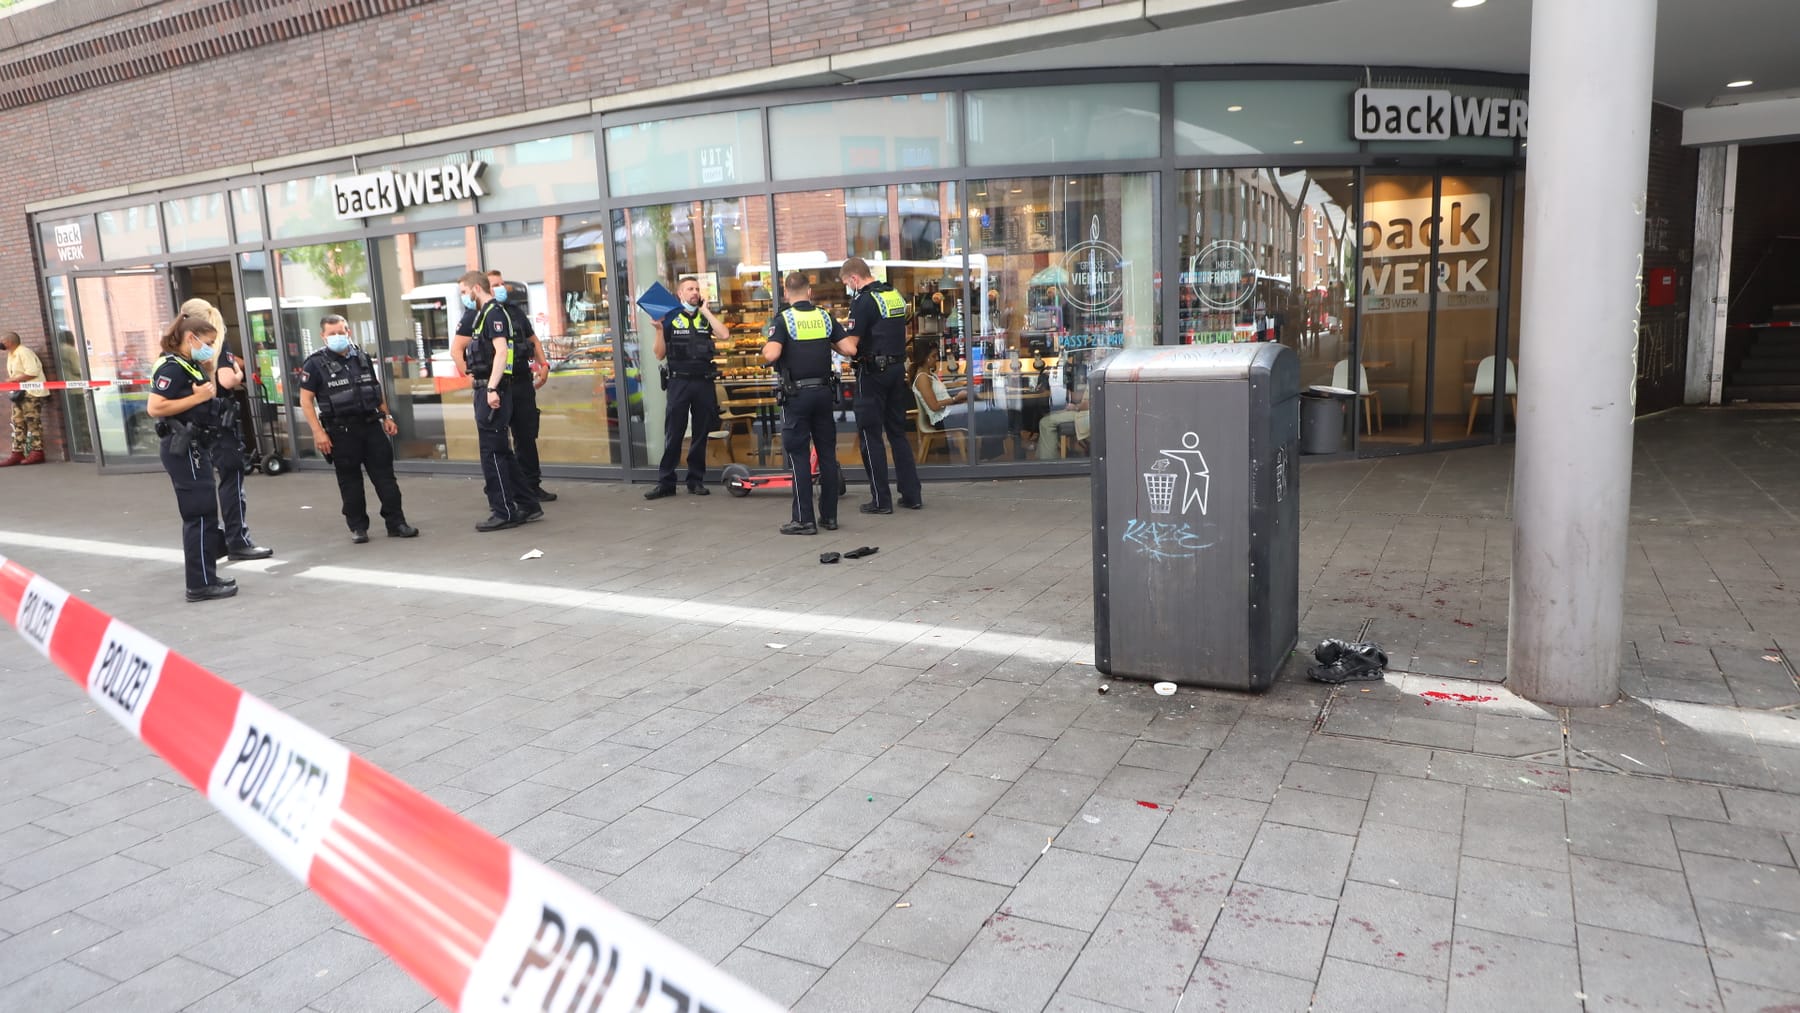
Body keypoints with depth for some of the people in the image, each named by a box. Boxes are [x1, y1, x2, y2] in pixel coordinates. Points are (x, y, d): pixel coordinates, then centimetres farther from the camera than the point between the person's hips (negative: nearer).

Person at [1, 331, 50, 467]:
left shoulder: (24, 352, -13)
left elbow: (33, 372, -22)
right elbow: (14, 374, 22)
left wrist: (14, 379, -16)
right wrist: (11, 379, 2)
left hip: (31, 393, -10)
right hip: (19, 393, 10)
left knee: (33, 422, -7)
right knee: (18, 423, 6)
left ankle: (37, 452, -4)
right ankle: (17, 453, 5)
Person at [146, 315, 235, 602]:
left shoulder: (190, 366, 14)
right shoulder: (172, 367, -14)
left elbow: (202, 401, 20)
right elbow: (154, 408, -23)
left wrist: (207, 375, 8)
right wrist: (197, 397, -20)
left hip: (194, 447, 10)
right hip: (183, 449, -10)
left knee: (202, 514, 14)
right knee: (200, 515, -7)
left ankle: (205, 578, 21)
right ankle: (201, 584, -3)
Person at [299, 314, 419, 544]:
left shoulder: (362, 358, 10)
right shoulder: (315, 364, -3)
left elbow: (377, 388, 21)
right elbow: (306, 400, -5)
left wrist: (386, 416, 14)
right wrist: (318, 432, -12)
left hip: (371, 425, 4)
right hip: (341, 430, -3)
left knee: (384, 475, 2)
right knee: (350, 481, 4)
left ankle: (396, 523, 6)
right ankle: (358, 527, 14)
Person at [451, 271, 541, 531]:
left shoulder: (494, 313, -11)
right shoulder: (483, 315, 19)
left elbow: (501, 351, -22)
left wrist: (492, 388, -27)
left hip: (493, 391, -10)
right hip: (486, 390, 10)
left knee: (492, 453, -5)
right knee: (501, 453, 14)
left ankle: (504, 513, 1)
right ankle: (527, 505, 19)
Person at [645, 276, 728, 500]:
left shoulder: (706, 318, 10)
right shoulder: (670, 318, 3)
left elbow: (724, 334, -9)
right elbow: (660, 355, 2)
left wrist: (706, 311, -4)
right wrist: (659, 329, -11)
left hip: (704, 382, 2)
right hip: (679, 382, -2)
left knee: (700, 435, 8)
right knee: (673, 435, -1)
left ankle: (696, 480, 17)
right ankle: (665, 483, 3)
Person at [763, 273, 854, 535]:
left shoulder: (784, 319, -8)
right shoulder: (825, 317, 4)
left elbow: (771, 355, -20)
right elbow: (850, 349, -2)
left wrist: (765, 347, 2)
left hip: (796, 393, -4)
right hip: (824, 391, 4)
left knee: (799, 456, 0)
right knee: (827, 453, 10)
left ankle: (804, 520, 1)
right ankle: (829, 515, 15)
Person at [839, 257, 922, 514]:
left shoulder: (864, 301, -14)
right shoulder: (896, 295, 12)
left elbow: (851, 344, -18)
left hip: (872, 371, -8)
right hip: (898, 367, 8)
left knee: (870, 436, 1)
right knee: (898, 432, 14)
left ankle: (881, 500, 3)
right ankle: (912, 495, 14)